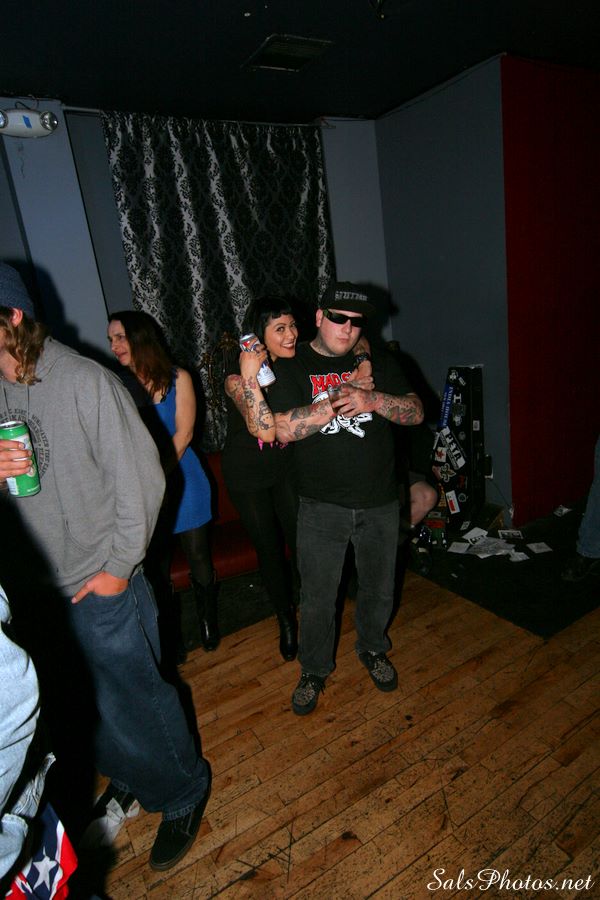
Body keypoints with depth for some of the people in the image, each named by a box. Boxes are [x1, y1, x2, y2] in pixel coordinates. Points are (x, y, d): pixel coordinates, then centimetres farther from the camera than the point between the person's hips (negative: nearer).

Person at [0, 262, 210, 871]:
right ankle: (130, 779, 51)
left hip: (100, 582, -6)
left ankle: (183, 793, 37)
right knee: (80, 708, 23)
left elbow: (140, 477, -15)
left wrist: (119, 565, -13)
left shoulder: (86, 382, -16)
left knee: (130, 700, 8)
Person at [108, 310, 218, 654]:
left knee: (199, 559, 10)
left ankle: (209, 621, 35)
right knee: (156, 567, 11)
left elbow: (183, 435, -8)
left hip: (180, 481, -1)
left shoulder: (177, 378, -3)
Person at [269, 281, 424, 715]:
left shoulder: (379, 363, 5)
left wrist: (372, 400, -21)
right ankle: (315, 670, 35)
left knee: (379, 587, 20)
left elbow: (416, 412, -2)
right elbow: (284, 429, -16)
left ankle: (373, 649, 47)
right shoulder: (292, 367, -3)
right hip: (322, 506, -2)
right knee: (317, 596, 10)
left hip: (380, 502, 3)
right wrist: (340, 400, -24)